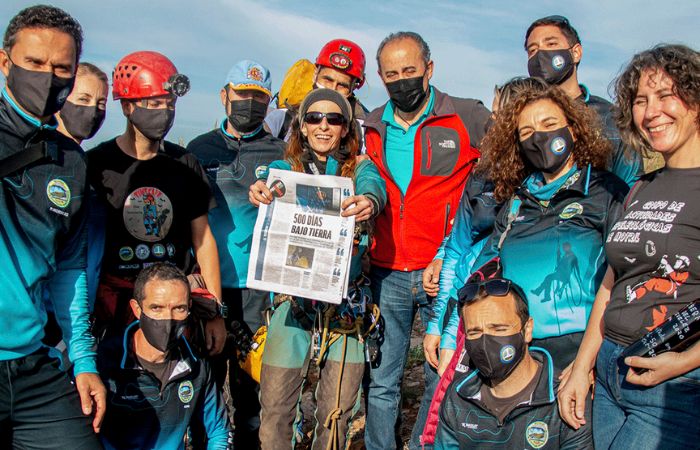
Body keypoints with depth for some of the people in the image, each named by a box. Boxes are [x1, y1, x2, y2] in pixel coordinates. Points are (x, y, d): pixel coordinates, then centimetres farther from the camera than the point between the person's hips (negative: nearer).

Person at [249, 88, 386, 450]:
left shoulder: (360, 169, 7)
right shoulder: (286, 168, 8)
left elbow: (374, 188, -16)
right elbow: (272, 185, -15)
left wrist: (368, 201, -41)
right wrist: (261, 191, -40)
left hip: (346, 304, 1)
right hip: (293, 301, 0)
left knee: (337, 414, 10)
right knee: (275, 410, 3)